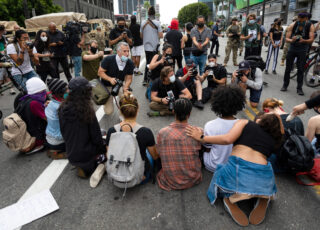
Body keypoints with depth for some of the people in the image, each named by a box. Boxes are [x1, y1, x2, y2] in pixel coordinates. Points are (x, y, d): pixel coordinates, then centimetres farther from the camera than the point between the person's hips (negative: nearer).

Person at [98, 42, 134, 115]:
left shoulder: (130, 63, -13)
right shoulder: (108, 59, -20)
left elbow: (129, 78, -8)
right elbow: (100, 72, -14)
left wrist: (125, 87, -28)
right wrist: (110, 79, -31)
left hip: (120, 85, 3)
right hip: (107, 86, -2)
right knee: (109, 112, -5)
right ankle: (107, 102, 33)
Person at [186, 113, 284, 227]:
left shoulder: (244, 123, 11)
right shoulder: (273, 140, 23)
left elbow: (228, 139, -5)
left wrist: (201, 138, 2)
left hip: (237, 167, -3)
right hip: (262, 175, 3)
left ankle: (230, 202, 2)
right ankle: (263, 200, 8)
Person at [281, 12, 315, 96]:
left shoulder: (310, 26, -10)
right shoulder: (292, 25, -10)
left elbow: (311, 39, -14)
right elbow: (287, 38, -10)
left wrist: (304, 41, -36)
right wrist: (292, 40, -33)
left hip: (302, 50, -1)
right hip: (292, 48, 1)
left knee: (301, 69, -3)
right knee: (288, 68, 2)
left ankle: (299, 88, 2)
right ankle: (285, 85, 13)